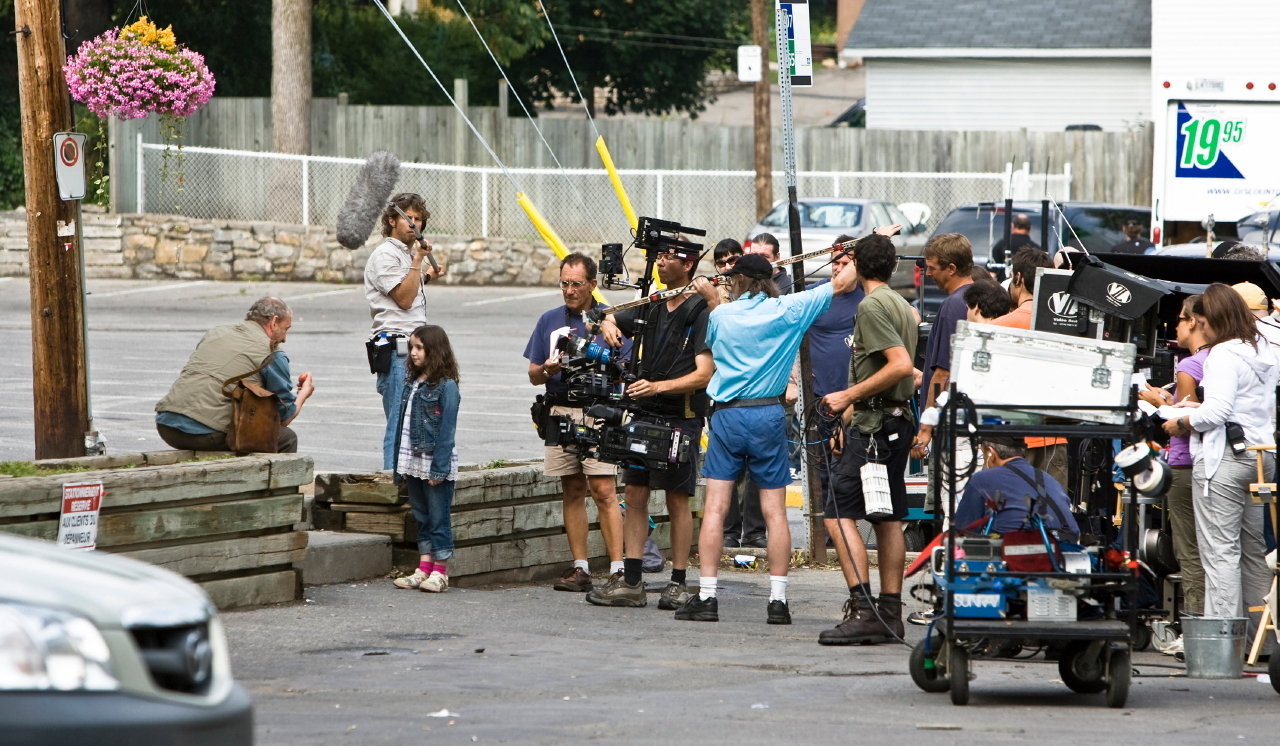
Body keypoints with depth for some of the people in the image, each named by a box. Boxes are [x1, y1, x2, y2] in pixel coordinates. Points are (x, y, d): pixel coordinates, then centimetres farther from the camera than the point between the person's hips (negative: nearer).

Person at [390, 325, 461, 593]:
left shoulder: (445, 387, -10)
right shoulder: (412, 385, 13)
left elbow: (447, 430, -14)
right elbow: (403, 426, 15)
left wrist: (439, 468, -18)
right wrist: (400, 465, 12)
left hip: (436, 463, -8)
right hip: (414, 463, 8)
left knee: (438, 518, -2)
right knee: (422, 517, 11)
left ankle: (440, 572, 3)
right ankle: (424, 569, 16)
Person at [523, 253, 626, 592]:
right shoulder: (549, 321, 14)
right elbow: (533, 375, 14)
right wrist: (549, 370, -8)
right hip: (560, 412, 4)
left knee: (604, 491, -10)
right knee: (573, 491, 6)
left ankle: (617, 568, -10)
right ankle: (580, 568, 10)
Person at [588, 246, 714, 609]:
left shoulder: (701, 313, -9)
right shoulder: (651, 306, 12)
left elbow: (703, 375, -15)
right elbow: (611, 321, 29)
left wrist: (658, 387, -25)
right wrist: (609, 326, 4)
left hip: (681, 418, -6)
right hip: (644, 414, 7)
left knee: (677, 500, -1)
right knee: (635, 495, 4)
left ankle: (678, 584, 5)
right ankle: (630, 583, 6)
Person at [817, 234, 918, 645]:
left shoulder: (871, 306, -12)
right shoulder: (901, 305, 18)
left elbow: (901, 365, -22)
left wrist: (850, 396, -18)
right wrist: (852, 412, 23)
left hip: (875, 424, -10)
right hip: (897, 421, 10)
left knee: (838, 513, -12)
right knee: (888, 518, 10)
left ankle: (863, 609, -19)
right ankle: (890, 611, 11)